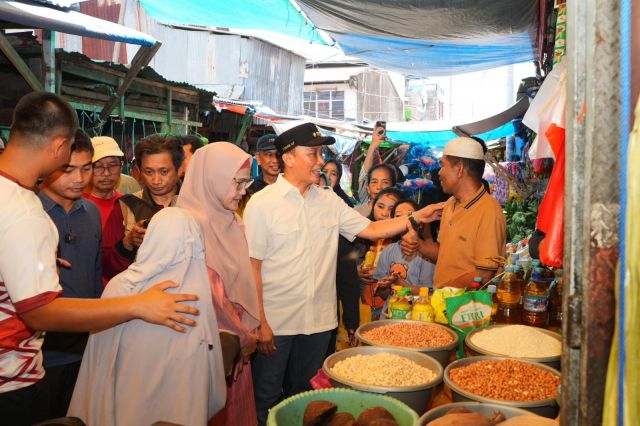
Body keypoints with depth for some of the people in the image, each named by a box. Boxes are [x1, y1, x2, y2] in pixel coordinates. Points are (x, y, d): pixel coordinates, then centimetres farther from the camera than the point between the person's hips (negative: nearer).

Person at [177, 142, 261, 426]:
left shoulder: (232, 222, 6)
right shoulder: (194, 224, -19)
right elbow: (209, 293, -19)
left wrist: (247, 333, 6)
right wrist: (240, 336, -9)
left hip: (238, 342, 7)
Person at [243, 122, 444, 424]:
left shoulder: (329, 201, 5)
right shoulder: (262, 204, -9)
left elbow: (370, 230, 7)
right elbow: (252, 266, -10)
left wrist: (416, 217, -4)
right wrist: (260, 322, -13)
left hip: (319, 320, 4)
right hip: (275, 321, -4)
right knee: (267, 401, 10)